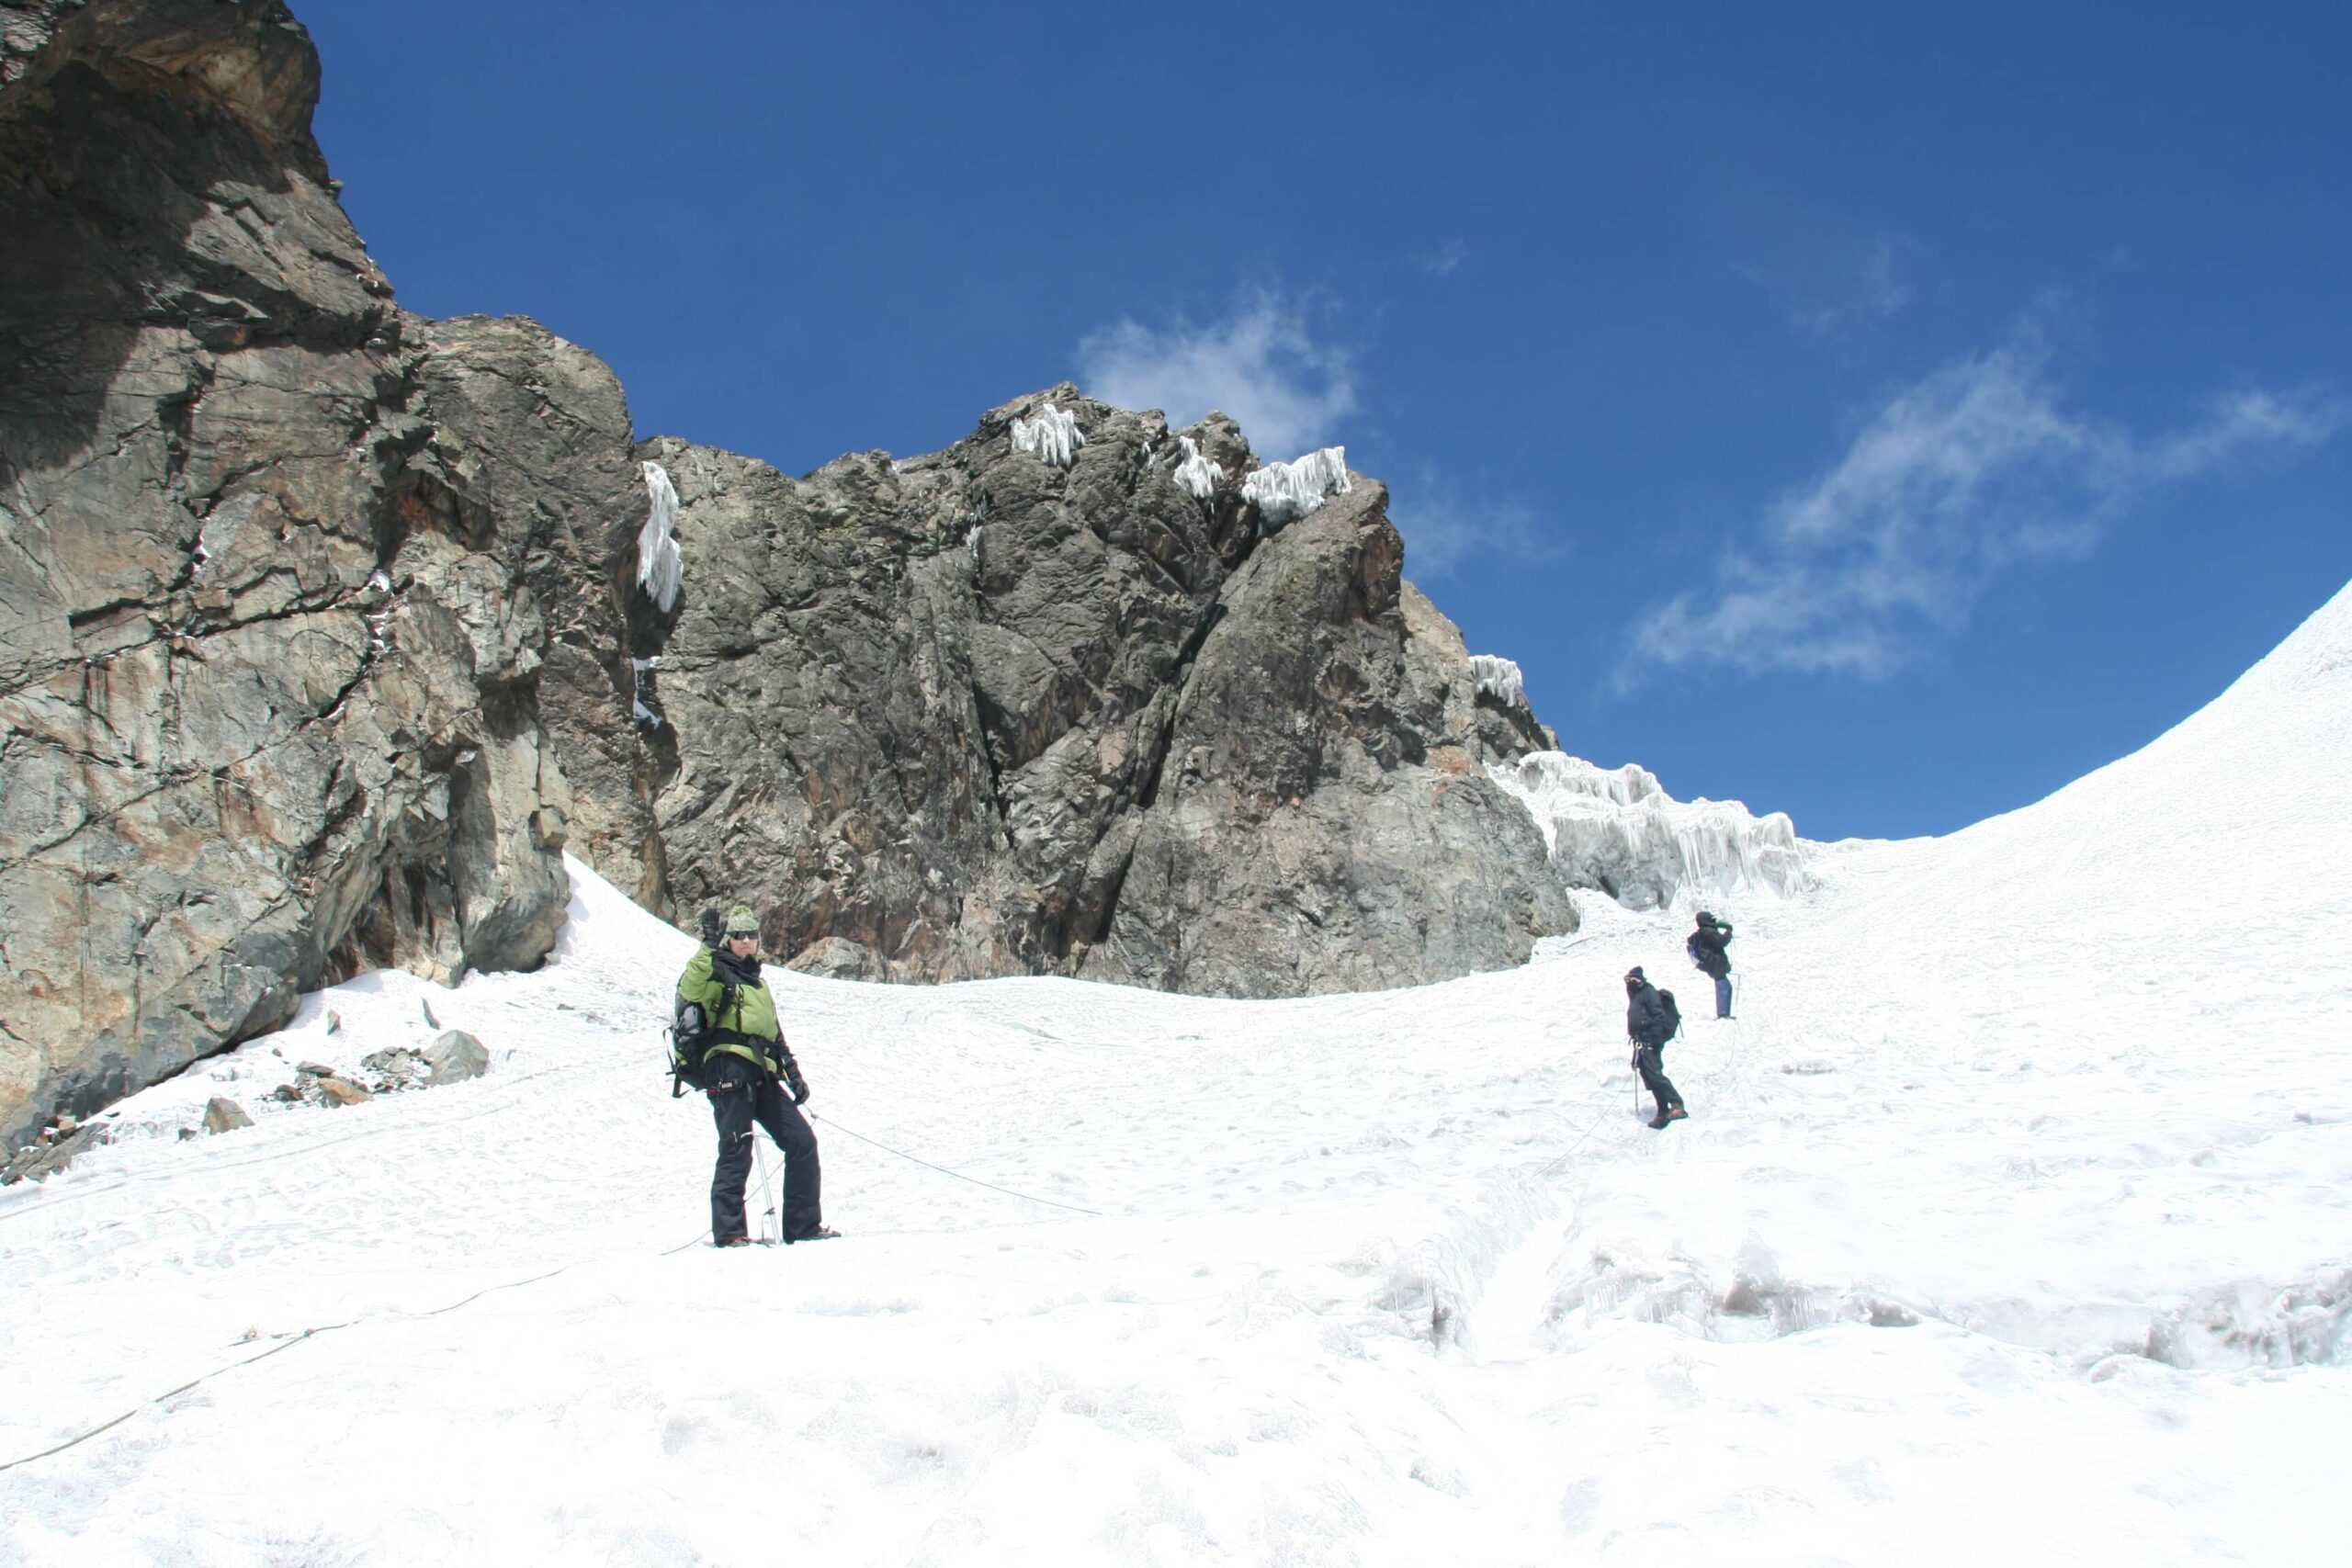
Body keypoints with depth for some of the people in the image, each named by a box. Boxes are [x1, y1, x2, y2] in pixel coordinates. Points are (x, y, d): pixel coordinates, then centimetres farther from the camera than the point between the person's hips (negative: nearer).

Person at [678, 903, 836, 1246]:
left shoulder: (757, 982, 28)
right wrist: (708, 947, -23)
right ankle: (729, 1231, -9)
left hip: (763, 1076, 8)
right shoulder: (719, 974, 4)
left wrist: (792, 1073, 27)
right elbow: (690, 990, -19)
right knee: (736, 1151, -13)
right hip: (730, 1068, -8)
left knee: (802, 1141, 2)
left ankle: (803, 1225, 7)